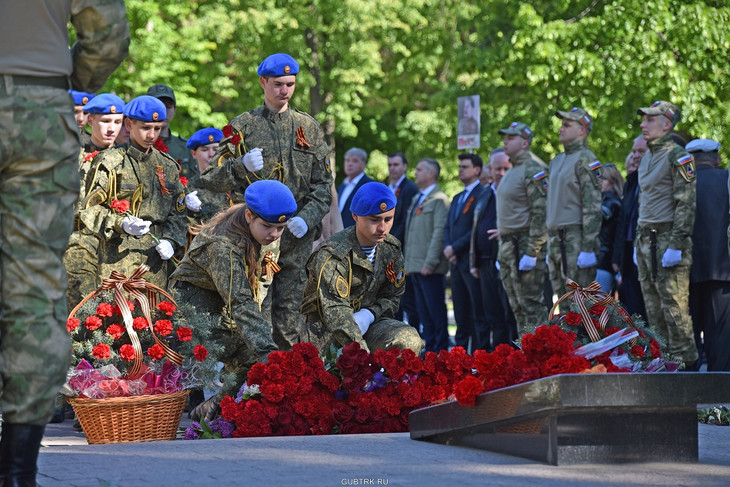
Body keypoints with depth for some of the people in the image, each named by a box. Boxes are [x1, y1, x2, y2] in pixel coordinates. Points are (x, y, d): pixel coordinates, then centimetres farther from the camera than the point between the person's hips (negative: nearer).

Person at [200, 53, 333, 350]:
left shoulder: (308, 127, 14)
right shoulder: (243, 126, 8)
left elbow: (323, 183, 12)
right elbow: (212, 180, 4)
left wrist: (307, 218, -5)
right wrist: (241, 166, -16)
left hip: (296, 235, 1)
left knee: (289, 306, -1)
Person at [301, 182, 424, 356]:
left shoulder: (391, 248, 2)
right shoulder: (332, 255, -21)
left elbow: (391, 297, 12)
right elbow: (334, 310, -30)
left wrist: (368, 315, -13)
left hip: (366, 321, 5)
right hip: (323, 327, -5)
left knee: (410, 341, -24)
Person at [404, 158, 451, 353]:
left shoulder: (439, 200, -8)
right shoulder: (416, 199, 20)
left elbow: (439, 233, -15)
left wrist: (429, 264, -18)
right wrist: (408, 263, 18)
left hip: (430, 269, -9)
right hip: (415, 267, 9)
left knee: (436, 311, -6)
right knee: (423, 313, 9)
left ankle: (441, 350, -2)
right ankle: (429, 349, 13)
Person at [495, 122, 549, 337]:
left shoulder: (533, 171, -11)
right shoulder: (510, 173, 19)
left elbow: (540, 213, -18)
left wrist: (531, 253, -22)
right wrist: (501, 254, 21)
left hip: (525, 245, -10)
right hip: (508, 246, 10)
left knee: (531, 305, -10)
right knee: (518, 309, 10)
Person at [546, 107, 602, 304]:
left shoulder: (586, 161, -9)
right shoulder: (557, 161, 19)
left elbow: (593, 208, -16)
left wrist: (588, 248, -22)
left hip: (577, 238, -9)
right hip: (556, 239, 9)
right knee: (564, 304, 10)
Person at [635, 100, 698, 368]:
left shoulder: (678, 157, -9)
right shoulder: (646, 158, 18)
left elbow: (686, 204, -15)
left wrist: (676, 245, -20)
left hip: (667, 238, -9)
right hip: (646, 240, 9)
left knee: (674, 306, -8)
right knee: (653, 308, 10)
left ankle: (686, 362, -4)